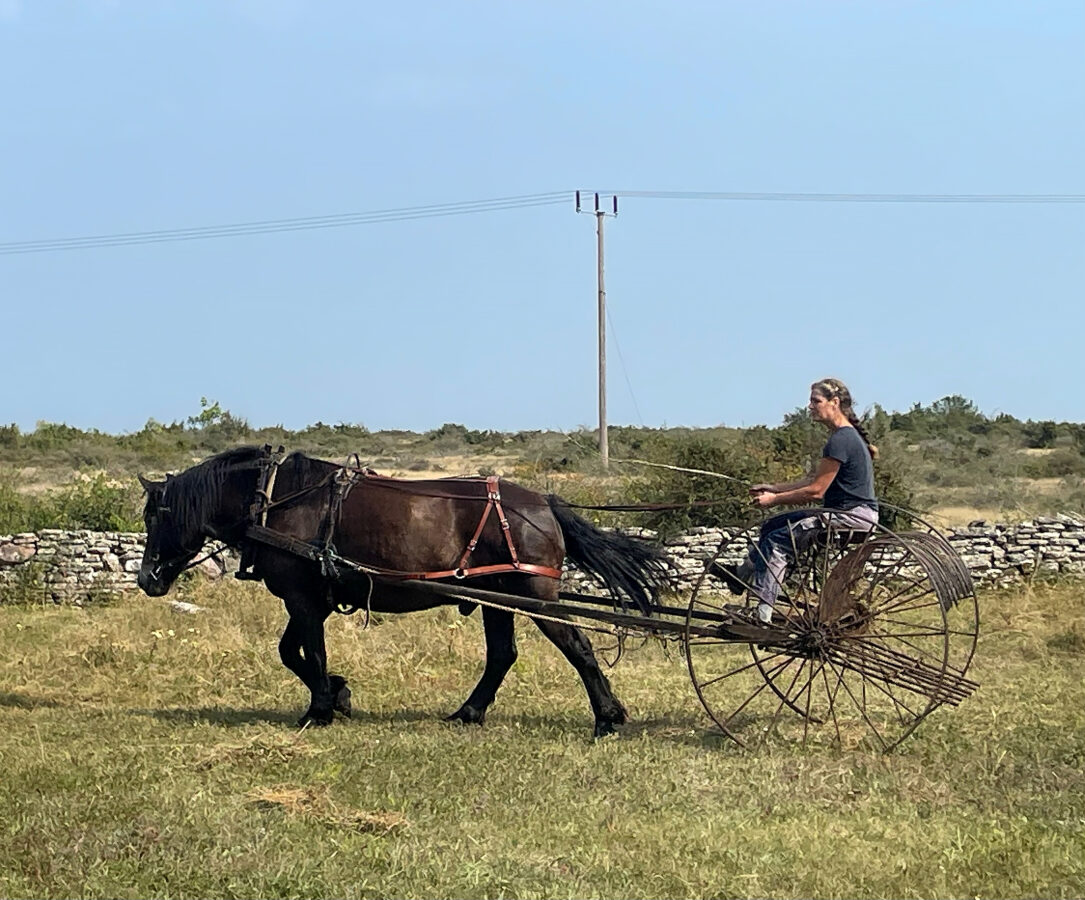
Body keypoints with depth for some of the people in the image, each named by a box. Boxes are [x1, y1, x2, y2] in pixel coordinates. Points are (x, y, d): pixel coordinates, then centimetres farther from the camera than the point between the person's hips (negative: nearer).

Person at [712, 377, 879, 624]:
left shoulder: (841, 440, -19)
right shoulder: (847, 436, 14)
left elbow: (815, 491, -19)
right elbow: (814, 480, 18)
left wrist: (774, 499, -8)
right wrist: (773, 488, 14)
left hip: (853, 515, -11)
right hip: (843, 510, 11)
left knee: (778, 540, -15)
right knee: (773, 526, 14)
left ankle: (763, 612, -16)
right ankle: (743, 575, 28)